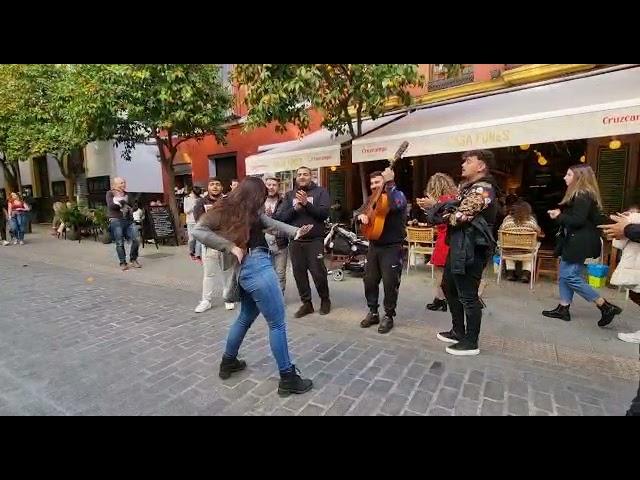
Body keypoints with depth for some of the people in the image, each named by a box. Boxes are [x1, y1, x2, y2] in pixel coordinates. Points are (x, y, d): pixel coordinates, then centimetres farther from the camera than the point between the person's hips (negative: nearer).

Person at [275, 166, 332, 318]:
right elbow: (279, 217, 1)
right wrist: (295, 209, -14)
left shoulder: (320, 192, 3)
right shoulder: (289, 195, 11)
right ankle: (306, 303, 22)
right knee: (299, 273, 7)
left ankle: (325, 299, 23)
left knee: (318, 272, -2)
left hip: (315, 240, -3)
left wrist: (306, 203, -20)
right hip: (295, 240, 4)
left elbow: (324, 213, -11)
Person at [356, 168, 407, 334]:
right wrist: (361, 215, -10)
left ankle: (388, 316, 15)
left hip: (392, 247, -6)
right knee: (369, 281, 10)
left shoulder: (398, 194, -6)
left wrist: (389, 183, -29)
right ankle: (373, 313, 25)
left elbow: (396, 205, -29)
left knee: (390, 283, -1)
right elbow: (360, 212, 14)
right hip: (374, 246, 7)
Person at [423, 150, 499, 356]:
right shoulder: (468, 186, 15)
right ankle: (458, 332, 34)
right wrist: (436, 206, 0)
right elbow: (453, 208, 17)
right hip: (458, 246, 11)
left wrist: (435, 209, -10)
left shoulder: (482, 190, -18)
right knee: (450, 287, 19)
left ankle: (471, 342, 16)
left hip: (471, 249, -11)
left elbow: (458, 218, -23)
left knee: (468, 296, 0)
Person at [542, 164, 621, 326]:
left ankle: (607, 307, 2)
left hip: (579, 242, -11)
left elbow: (578, 220, -23)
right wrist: (561, 214, 2)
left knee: (571, 277, -8)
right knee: (564, 274, 11)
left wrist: (558, 217, -12)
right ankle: (563, 309, 16)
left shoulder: (583, 196, -16)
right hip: (573, 241, 11)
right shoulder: (579, 195, 16)